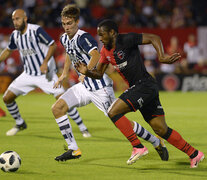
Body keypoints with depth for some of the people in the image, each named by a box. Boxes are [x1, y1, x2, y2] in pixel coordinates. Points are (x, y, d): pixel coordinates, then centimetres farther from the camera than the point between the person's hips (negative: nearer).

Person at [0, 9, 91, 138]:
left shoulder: (36, 30, -18)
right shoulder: (15, 35, 1)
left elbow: (52, 45, -18)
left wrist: (45, 62, -29)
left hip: (46, 73, -6)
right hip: (28, 74, 6)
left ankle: (83, 128, -1)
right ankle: (20, 124, 24)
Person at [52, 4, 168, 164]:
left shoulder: (83, 37, -20)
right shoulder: (65, 39, 7)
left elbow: (96, 55, -38)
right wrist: (64, 75, 28)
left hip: (100, 86, -8)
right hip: (85, 86, 8)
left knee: (118, 120, -6)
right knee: (57, 108, -5)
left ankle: (157, 143, 12)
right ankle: (73, 150, 1)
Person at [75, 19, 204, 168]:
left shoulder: (126, 40, -12)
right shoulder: (106, 51, 13)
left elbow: (154, 38, -14)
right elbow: (99, 73, 18)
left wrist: (162, 57, -27)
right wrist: (86, 72, -3)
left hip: (145, 85, -9)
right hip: (136, 88, 9)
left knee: (113, 112, -17)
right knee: (161, 129, 9)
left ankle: (138, 147, -10)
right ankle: (194, 154, 18)